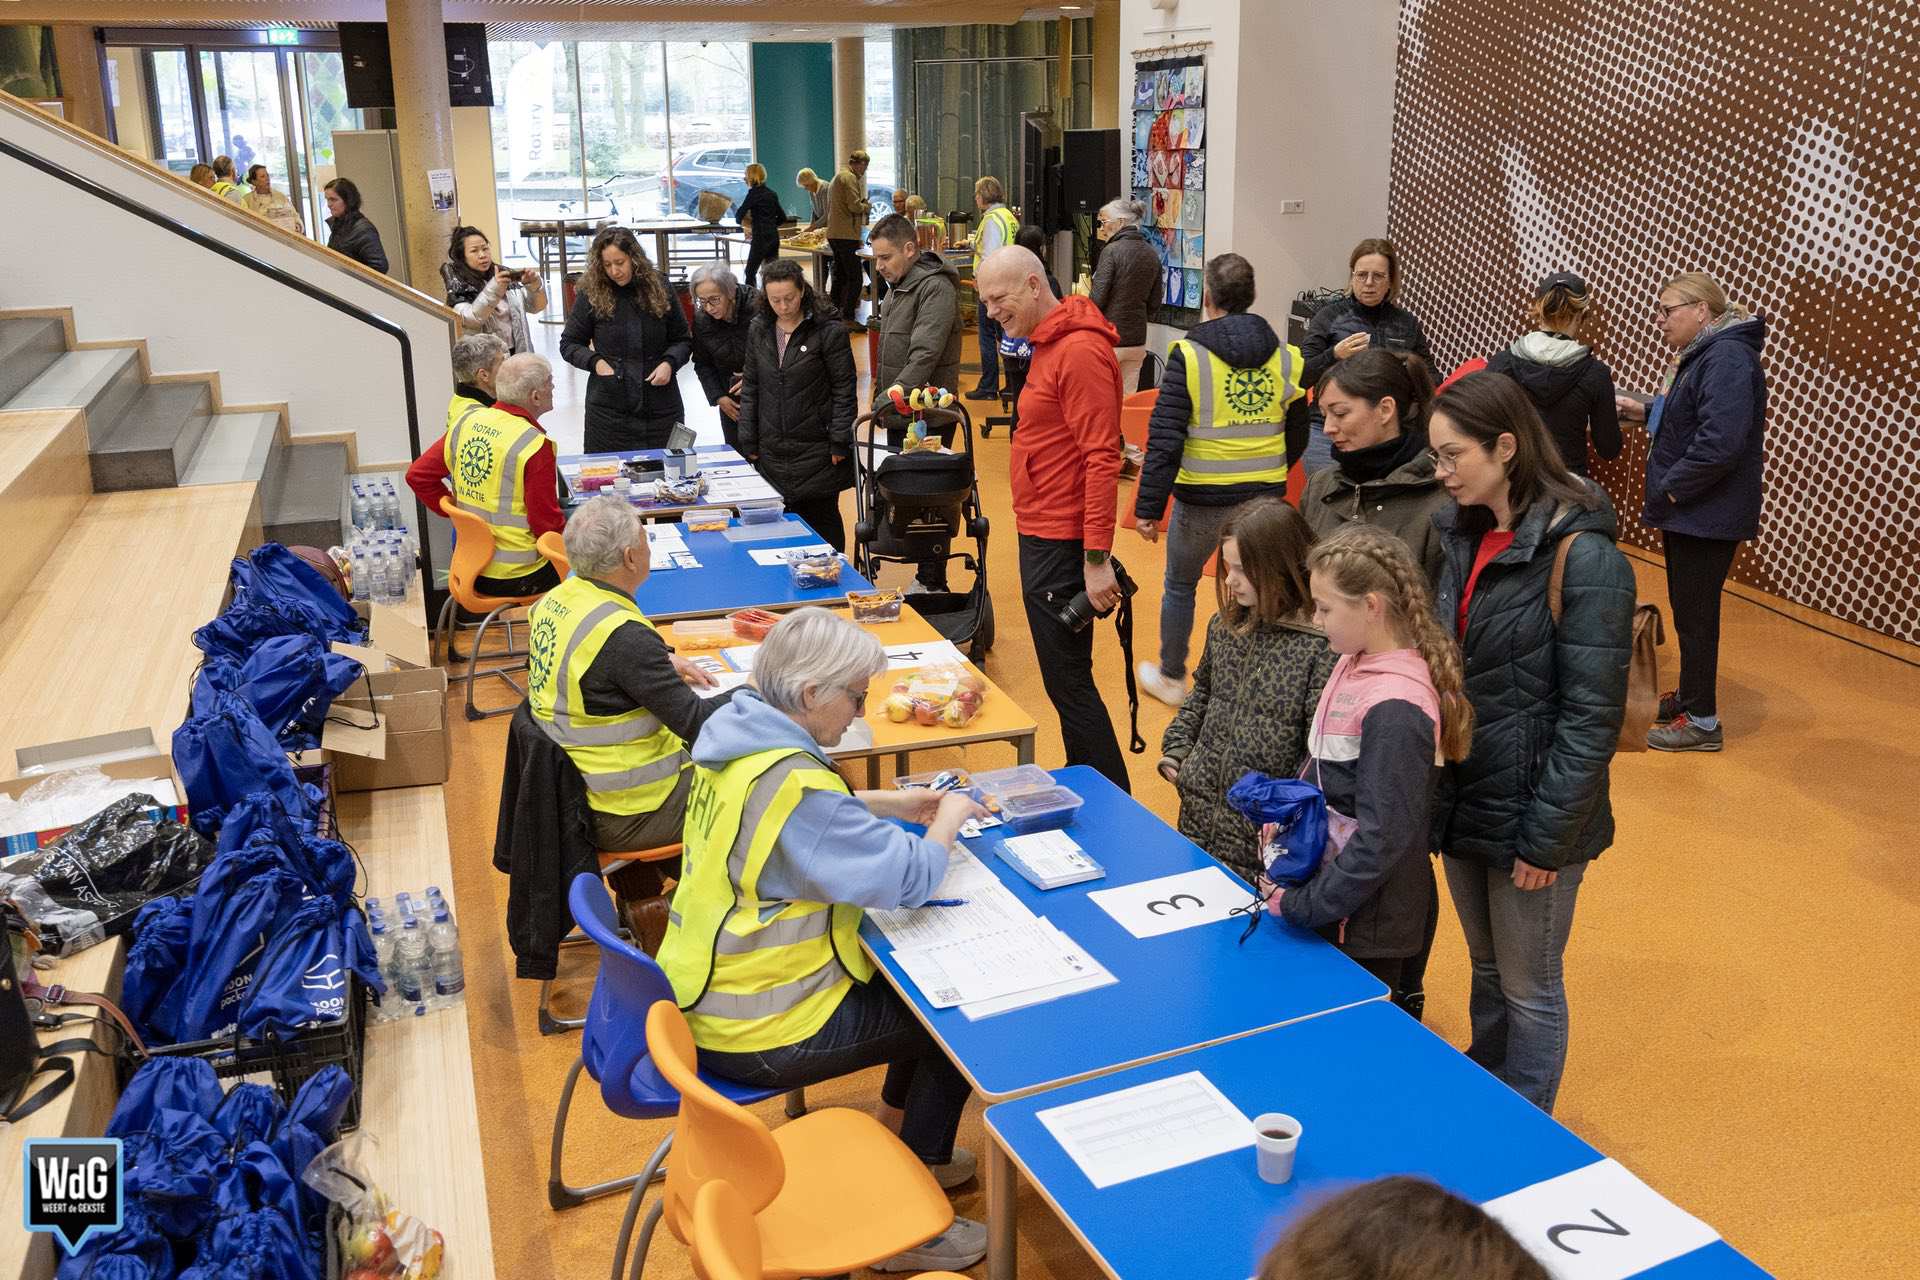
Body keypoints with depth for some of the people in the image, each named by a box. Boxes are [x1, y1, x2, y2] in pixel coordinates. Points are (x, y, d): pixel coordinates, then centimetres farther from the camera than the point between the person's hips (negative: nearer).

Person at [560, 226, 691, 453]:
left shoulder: (659, 290, 3)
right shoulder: (591, 295, -1)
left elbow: (683, 340, 12)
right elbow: (569, 344, 8)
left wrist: (669, 362, -7)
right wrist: (595, 361, -10)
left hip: (661, 406, 1)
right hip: (609, 407, -1)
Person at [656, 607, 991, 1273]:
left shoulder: (737, 728, -1)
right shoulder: (790, 784, -31)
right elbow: (908, 875, -28)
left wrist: (891, 803, 7)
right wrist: (949, 819, -8)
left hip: (706, 992, 9)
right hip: (755, 1035, -9)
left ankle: (897, 1139, 35)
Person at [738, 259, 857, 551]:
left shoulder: (829, 330, -8)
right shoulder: (758, 330, 6)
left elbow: (844, 390, -7)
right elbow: (750, 388, 11)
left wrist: (839, 442, -10)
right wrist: (749, 443, 8)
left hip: (816, 450, -4)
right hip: (772, 452, 4)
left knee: (822, 521, 7)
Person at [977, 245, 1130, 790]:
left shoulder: (1080, 351, -17)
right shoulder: (1048, 345, 15)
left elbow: (1101, 457, -22)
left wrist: (1097, 558, -24)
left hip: (1062, 547, -10)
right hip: (1041, 537, 10)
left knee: (1068, 683, -3)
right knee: (1065, 679, 16)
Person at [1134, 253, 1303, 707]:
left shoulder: (1188, 355, -11)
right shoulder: (1285, 356, 0)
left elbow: (1165, 440, -14)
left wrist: (1148, 507, -10)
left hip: (1202, 499, -3)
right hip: (1266, 499, 3)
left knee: (1180, 585, 17)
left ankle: (1171, 677, 31)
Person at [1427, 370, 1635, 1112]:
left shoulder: (1583, 558, -19)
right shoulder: (1460, 534, 3)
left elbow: (1591, 717, -18)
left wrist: (1546, 837, -16)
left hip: (1528, 816, -7)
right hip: (1463, 801, 7)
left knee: (1528, 989, 11)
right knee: (1486, 973, 22)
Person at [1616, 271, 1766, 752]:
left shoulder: (1728, 358, -20)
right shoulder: (1699, 353, 13)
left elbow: (1720, 441, -29)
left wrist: (1668, 491, -21)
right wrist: (1645, 412, 8)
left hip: (1708, 514, -10)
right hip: (1686, 510, 10)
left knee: (1695, 612, -2)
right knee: (1686, 607, 19)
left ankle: (1702, 721, 8)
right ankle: (1689, 696, 33)